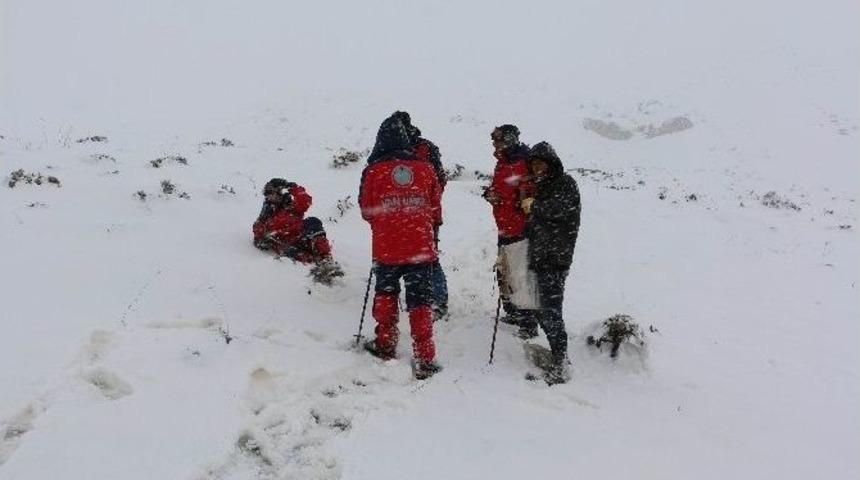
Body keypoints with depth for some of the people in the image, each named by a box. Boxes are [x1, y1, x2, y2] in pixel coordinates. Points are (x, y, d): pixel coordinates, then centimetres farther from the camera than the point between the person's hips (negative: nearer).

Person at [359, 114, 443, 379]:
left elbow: (366, 210, 4)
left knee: (386, 294, 22)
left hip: (387, 248, 0)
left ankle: (385, 345, 29)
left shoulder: (374, 171, -6)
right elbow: (436, 211, 7)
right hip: (421, 248, 1)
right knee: (420, 302, 6)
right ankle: (424, 360, 2)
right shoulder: (425, 169, -1)